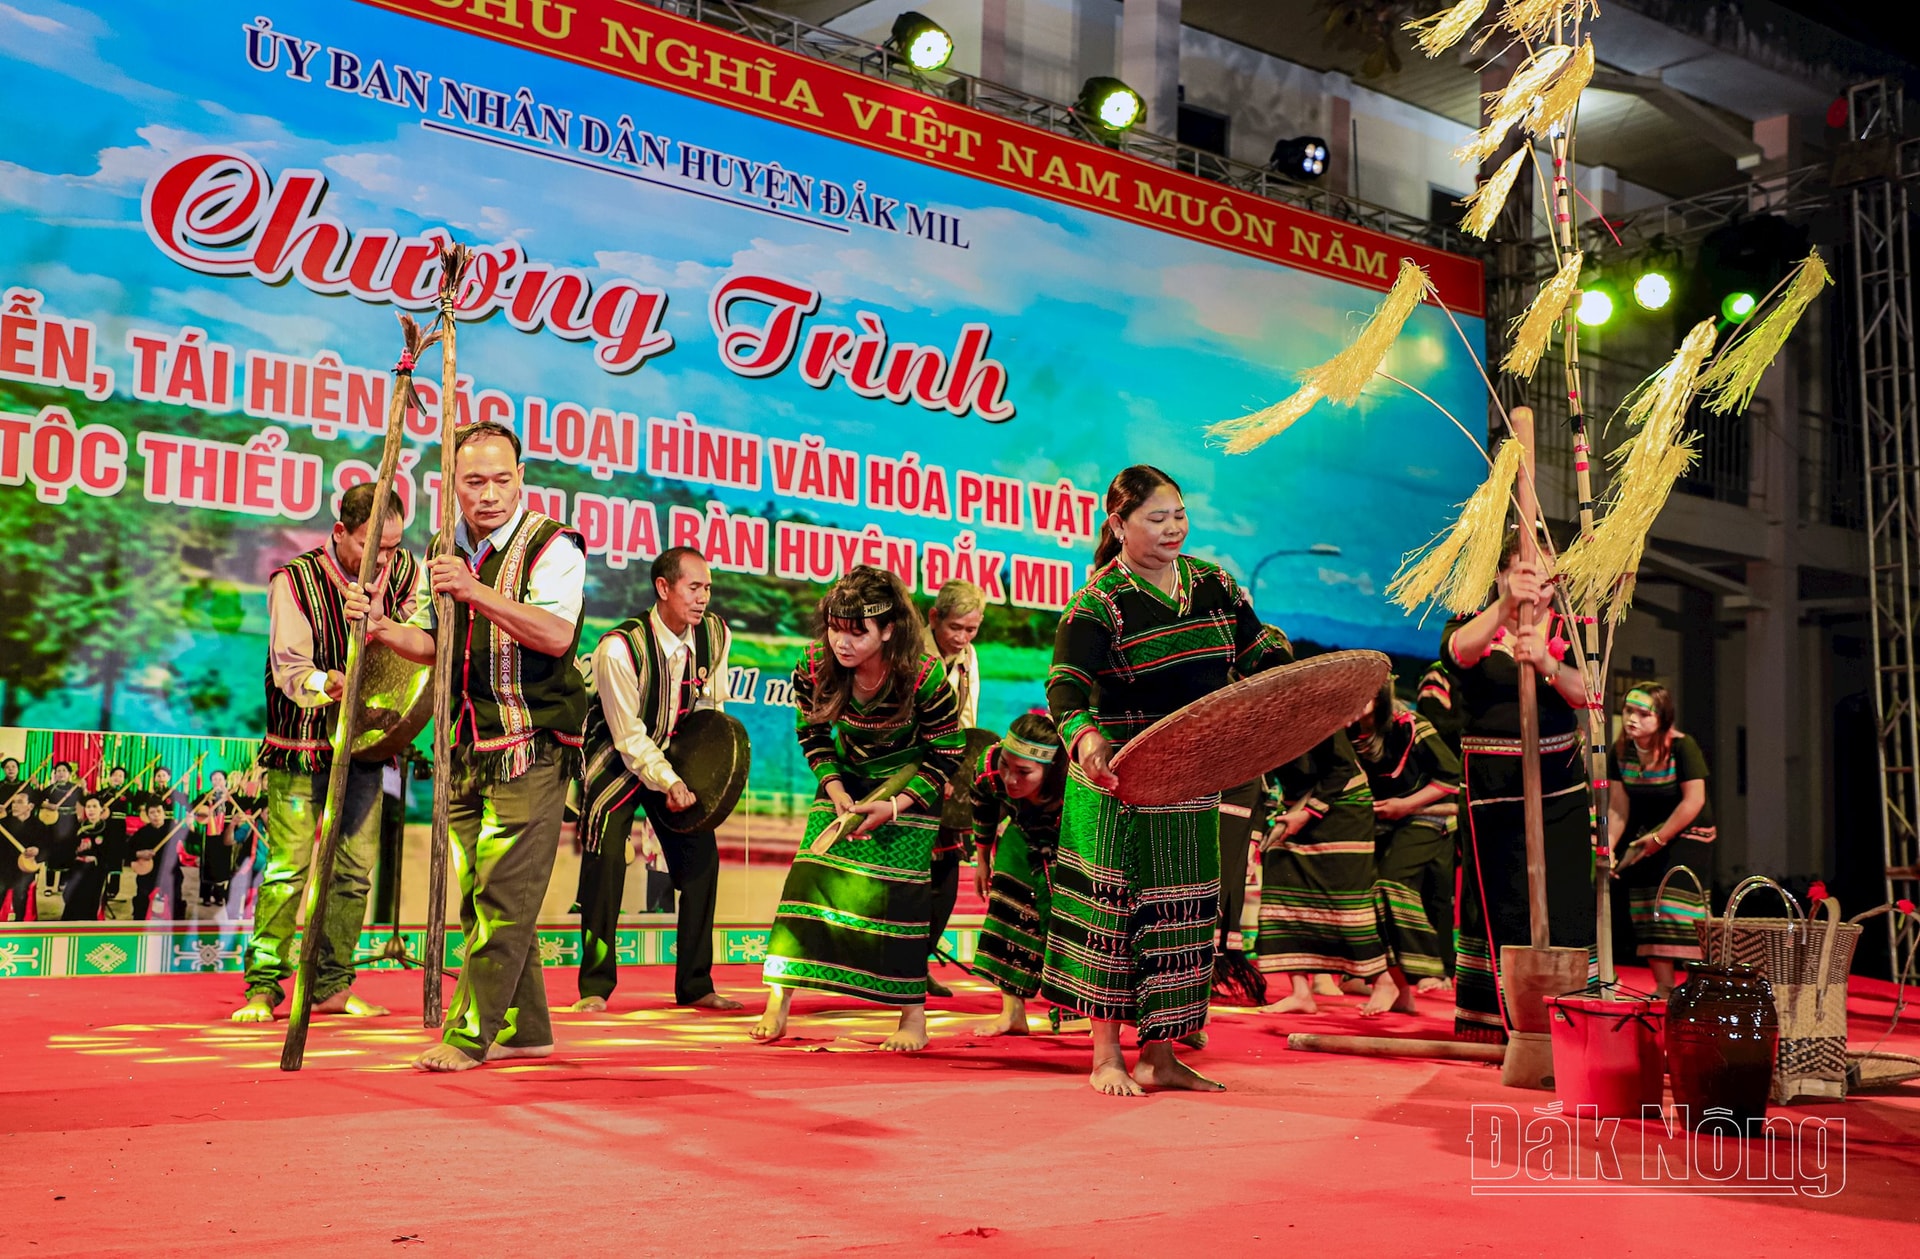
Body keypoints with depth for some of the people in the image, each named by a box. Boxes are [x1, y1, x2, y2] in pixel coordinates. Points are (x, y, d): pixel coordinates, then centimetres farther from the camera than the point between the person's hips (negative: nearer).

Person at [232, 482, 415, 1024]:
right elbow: (290, 669, -19)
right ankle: (262, 987, 1)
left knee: (354, 868, 5)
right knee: (287, 864, -8)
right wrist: (331, 683, -40)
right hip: (300, 745, -4)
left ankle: (332, 985, 14)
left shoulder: (402, 572, -1)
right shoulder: (295, 581, -13)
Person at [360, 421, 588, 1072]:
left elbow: (557, 634, -24)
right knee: (480, 897, 10)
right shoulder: (443, 552, 13)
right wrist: (385, 628, -4)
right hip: (465, 750, 7)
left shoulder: (552, 545, -8)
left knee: (503, 896, -9)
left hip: (530, 749, -7)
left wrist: (475, 591, -34)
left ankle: (470, 1035, -4)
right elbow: (429, 642, 17)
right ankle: (524, 1028, 19)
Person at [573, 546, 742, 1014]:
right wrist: (669, 784, -32)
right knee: (606, 860, -15)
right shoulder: (619, 647, -26)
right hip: (620, 760, -5)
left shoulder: (716, 635, -10)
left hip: (674, 758, 5)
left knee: (702, 856, -2)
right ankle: (595, 987, -3)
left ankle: (695, 984, 8)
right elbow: (629, 736, -23)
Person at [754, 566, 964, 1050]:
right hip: (847, 779, 3)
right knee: (810, 872, -8)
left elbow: (945, 754, -17)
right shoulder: (814, 669, -22)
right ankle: (778, 1002, -3)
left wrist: (894, 807, -25)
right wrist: (837, 794, -14)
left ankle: (913, 1017, 3)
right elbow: (812, 734, -2)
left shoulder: (925, 678, -31)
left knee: (901, 890, -9)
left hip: (910, 786, -3)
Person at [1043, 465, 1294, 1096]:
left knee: (1182, 914, 10)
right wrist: (1083, 736, -48)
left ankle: (1160, 1057, 21)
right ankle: (1106, 1058, 11)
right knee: (1115, 909, -1)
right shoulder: (1099, 602, -14)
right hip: (1119, 788, -6)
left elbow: (1261, 653, 14)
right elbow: (1066, 685, -28)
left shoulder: (1213, 583, 5)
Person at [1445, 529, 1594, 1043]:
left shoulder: (1565, 632, 8)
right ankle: (1506, 1028, 2)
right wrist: (1506, 604, -44)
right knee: (1502, 906, -5)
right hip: (1492, 786, -2)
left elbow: (1583, 693, -12)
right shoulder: (1472, 628, 2)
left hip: (1560, 786, 2)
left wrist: (1546, 662, -35)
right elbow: (1462, 650, -25)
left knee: (1563, 903, -4)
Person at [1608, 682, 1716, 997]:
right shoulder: (1620, 751, -5)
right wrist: (1607, 846, -12)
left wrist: (1660, 838, -15)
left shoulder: (1682, 747, -21)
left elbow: (1693, 801, -20)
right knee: (1647, 909, 4)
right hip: (1647, 836, 6)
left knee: (1679, 908, -13)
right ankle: (1664, 987, 11)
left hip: (1687, 835, -6)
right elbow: (1618, 806, -2)